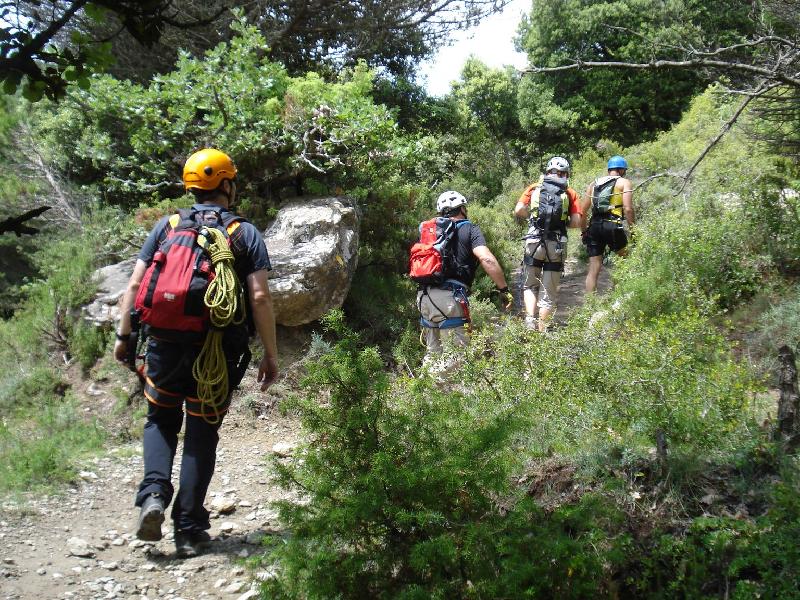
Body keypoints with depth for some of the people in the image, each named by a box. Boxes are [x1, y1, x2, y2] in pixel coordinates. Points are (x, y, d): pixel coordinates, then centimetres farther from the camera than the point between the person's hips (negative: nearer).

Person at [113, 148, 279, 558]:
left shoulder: (166, 227, 6)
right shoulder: (245, 234, 1)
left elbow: (135, 285, 3)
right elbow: (260, 298, -7)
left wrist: (123, 336, 13)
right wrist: (270, 354, -1)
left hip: (165, 344, 1)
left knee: (160, 422, 22)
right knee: (202, 435, 12)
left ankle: (153, 493, -1)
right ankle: (189, 528, 14)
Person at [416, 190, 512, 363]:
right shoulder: (470, 229, 4)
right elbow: (487, 259, -11)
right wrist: (504, 290, -7)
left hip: (424, 296, 7)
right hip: (449, 296, -6)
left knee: (433, 352, 18)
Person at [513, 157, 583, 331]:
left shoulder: (534, 188, 8)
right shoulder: (570, 193, 6)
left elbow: (518, 211, -5)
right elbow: (577, 222, -5)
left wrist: (533, 216, 14)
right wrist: (562, 222, 14)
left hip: (534, 242, 1)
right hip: (557, 245, -1)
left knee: (530, 285, 18)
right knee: (549, 293, 9)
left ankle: (530, 318, 0)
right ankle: (542, 329, 10)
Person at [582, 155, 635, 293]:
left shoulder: (594, 183, 19)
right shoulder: (624, 183, 5)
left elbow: (583, 209, 15)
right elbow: (628, 208, -8)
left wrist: (584, 230, 22)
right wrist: (632, 228, -3)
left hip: (594, 226, 4)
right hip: (613, 226, -4)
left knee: (593, 270, 6)